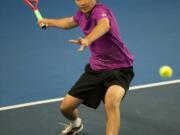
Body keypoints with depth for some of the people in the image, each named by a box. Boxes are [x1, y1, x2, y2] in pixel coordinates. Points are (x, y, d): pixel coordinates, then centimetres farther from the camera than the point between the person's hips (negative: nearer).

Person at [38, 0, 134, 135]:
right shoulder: (82, 13, 0)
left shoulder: (101, 11, -25)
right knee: (66, 107, 9)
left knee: (111, 101, -39)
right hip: (96, 68, 8)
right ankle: (76, 124, 45)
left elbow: (104, 24, -52)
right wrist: (49, 21, 37)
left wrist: (87, 40, -70)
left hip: (119, 68, -7)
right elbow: (71, 22, 28)